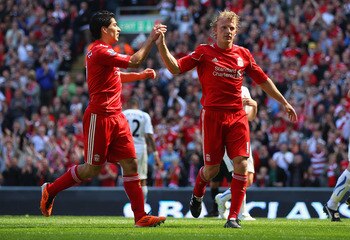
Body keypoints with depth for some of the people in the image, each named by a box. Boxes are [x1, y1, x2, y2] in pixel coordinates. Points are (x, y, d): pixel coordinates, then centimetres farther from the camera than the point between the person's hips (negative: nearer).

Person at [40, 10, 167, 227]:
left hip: (116, 117, 9)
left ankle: (140, 216, 0)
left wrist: (141, 75, 21)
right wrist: (151, 39, -9)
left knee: (131, 163, 1)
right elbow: (133, 61, -17)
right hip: (100, 117, -9)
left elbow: (117, 76, 34)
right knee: (93, 169, -1)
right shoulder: (100, 51, -15)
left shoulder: (103, 51, 17)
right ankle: (50, 190, 17)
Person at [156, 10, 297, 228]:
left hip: (237, 116, 3)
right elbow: (176, 68, -4)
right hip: (212, 115, -2)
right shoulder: (204, 52, 1)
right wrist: (162, 46, -17)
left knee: (241, 164, -11)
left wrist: (284, 102, 21)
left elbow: (263, 80, 19)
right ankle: (197, 196, 37)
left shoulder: (243, 54, 10)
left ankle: (234, 217, -4)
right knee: (212, 168, 2)